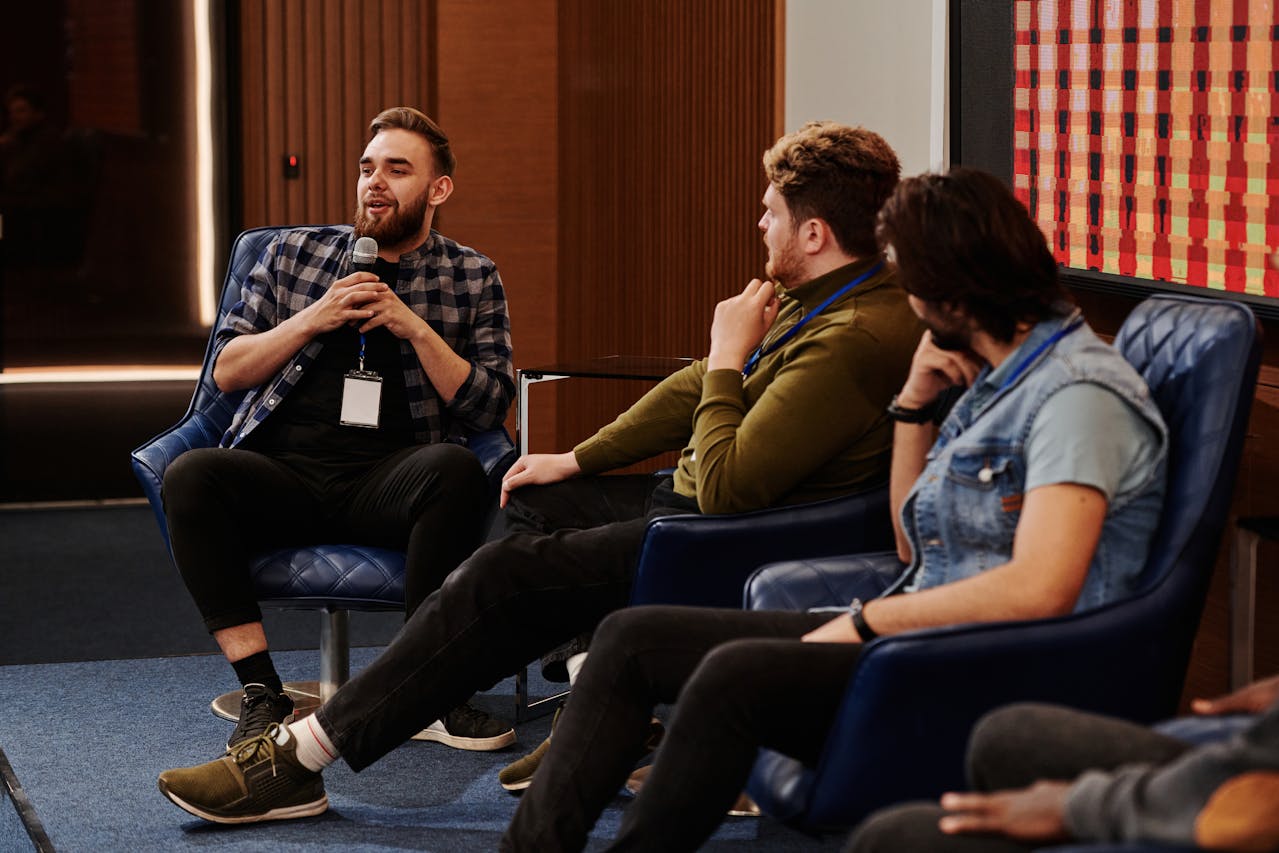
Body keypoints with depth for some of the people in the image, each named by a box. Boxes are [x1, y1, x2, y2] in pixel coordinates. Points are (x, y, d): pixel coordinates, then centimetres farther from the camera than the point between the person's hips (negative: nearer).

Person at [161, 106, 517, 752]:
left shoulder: (472, 277, 15)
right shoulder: (293, 253, 18)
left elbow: (487, 407, 7)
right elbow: (227, 370, 13)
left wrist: (415, 327, -5)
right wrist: (315, 319, -1)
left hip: (387, 480, -1)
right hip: (283, 469, 1)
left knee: (456, 469, -36)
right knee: (189, 476, -31)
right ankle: (261, 694, -27)